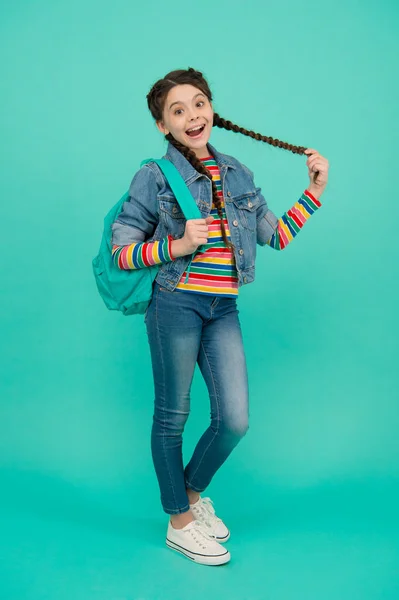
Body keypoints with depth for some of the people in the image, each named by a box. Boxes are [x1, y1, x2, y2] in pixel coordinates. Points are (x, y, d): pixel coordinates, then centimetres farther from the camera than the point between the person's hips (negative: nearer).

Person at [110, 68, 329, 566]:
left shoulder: (238, 176, 12)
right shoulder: (155, 177, -3)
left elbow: (278, 236, 15)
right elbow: (120, 252, -4)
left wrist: (314, 191, 9)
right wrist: (178, 245, -16)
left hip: (223, 310, 5)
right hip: (176, 305, -4)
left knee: (235, 420, 3)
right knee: (172, 415, 7)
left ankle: (192, 493, 34)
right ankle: (179, 524, 27)